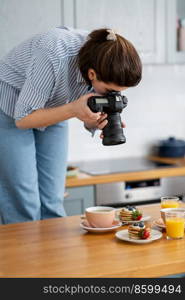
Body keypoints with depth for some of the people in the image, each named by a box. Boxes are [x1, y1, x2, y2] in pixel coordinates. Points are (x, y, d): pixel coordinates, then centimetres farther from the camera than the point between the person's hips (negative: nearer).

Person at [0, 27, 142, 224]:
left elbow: (90, 112, -4)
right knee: (24, 206, -8)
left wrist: (98, 121, -27)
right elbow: (22, 119, -26)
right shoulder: (55, 57, -37)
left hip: (52, 111, 5)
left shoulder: (105, 62, -20)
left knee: (52, 202, 4)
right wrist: (73, 109, -39)